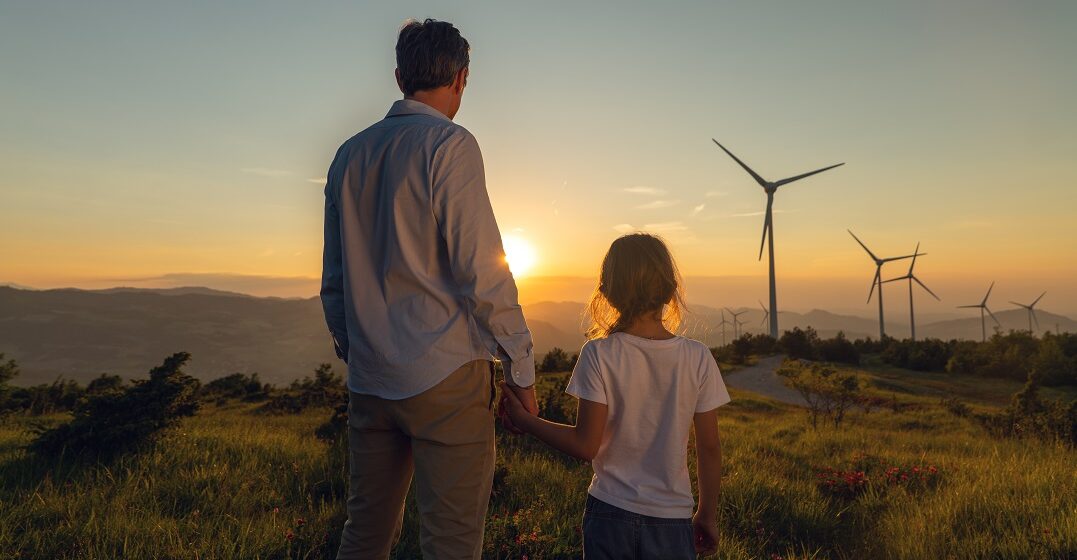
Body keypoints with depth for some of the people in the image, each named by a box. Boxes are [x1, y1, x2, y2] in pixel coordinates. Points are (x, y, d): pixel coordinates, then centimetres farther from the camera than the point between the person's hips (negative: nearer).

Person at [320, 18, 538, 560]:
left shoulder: (349, 154, 12)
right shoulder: (450, 144, -8)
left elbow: (333, 278, 15)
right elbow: (481, 270, -14)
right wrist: (521, 370, -6)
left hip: (368, 379, 7)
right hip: (444, 375, -7)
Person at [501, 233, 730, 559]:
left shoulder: (599, 355, -13)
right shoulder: (698, 358, -7)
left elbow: (586, 445, -12)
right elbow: (709, 448, -1)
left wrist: (525, 421, 1)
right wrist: (708, 515, 13)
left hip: (610, 511, -1)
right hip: (672, 519, 1)